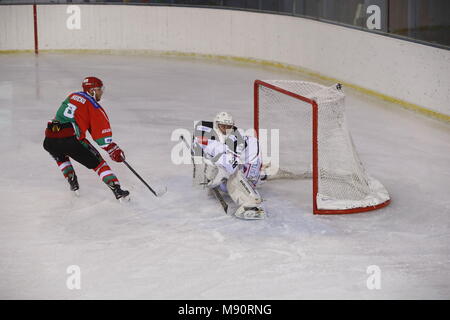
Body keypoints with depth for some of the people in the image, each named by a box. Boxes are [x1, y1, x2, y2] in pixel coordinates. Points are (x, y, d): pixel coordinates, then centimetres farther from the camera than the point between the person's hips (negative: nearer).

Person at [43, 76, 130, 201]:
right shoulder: (93, 106, 4)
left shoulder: (72, 97, 24)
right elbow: (101, 129, -5)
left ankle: (73, 185, 30)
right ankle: (118, 192, 0)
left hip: (50, 141, 5)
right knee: (97, 162, 7)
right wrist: (112, 148, 0)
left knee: (60, 156, 39)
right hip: (71, 141, -5)